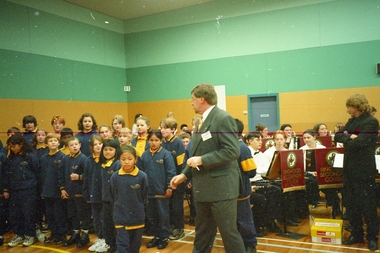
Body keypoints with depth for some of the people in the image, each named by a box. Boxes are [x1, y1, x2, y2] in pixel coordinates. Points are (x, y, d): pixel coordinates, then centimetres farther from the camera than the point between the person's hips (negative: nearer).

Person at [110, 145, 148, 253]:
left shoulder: (142, 176, -12)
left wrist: (139, 209, 5)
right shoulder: (115, 177, -8)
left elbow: (145, 197, 0)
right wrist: (119, 208, 6)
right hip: (121, 217, 0)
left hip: (137, 217, 0)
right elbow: (113, 196, 6)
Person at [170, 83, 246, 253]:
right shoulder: (203, 121, 15)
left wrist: (202, 160, -21)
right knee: (202, 232, 18)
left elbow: (232, 151, -23)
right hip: (204, 187, 9)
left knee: (228, 232, 2)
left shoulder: (223, 119, -14)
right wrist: (184, 175, 12)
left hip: (221, 187, -9)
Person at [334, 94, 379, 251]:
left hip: (364, 170, -8)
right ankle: (357, 234, 26)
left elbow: (360, 142, -25)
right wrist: (349, 137, -14)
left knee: (367, 205, 3)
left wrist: (346, 139, -7)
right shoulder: (351, 121, 13)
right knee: (351, 203, 13)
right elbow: (337, 136, 4)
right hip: (349, 168, 8)